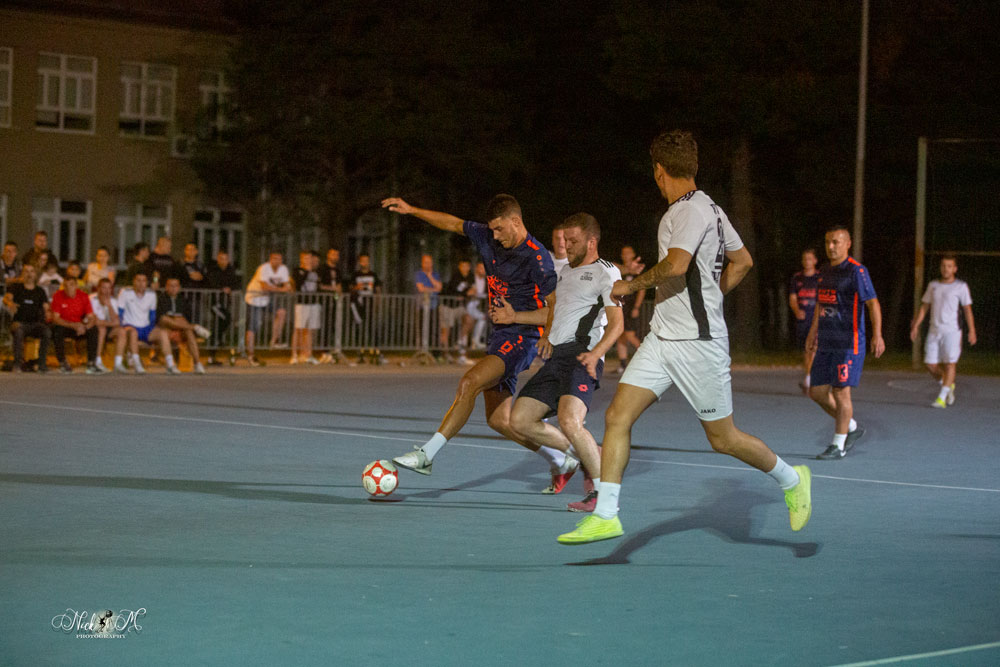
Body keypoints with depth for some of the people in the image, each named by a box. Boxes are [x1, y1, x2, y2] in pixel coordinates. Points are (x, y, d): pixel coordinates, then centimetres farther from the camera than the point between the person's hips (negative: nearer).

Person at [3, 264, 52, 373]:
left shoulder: (40, 291, 15)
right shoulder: (16, 287, 8)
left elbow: (46, 307, 5)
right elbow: (6, 298, -10)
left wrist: (47, 312, -21)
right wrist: (10, 303, -35)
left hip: (35, 323, 2)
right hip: (19, 322, -2)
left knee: (47, 331, -31)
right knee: (18, 331, -38)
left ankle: (42, 364, -26)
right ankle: (17, 363, -34)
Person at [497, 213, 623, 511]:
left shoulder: (606, 272, -1)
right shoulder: (566, 270, 25)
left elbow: (617, 323, -9)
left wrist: (595, 353, -25)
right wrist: (514, 316, 35)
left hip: (582, 358, -9)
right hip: (555, 356, 9)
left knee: (569, 420, -30)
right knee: (520, 420, 1)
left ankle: (603, 490, -17)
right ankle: (582, 453, 17)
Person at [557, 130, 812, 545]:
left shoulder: (693, 210, -15)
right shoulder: (706, 208, 14)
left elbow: (675, 266, -29)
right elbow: (742, 261, 23)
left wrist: (631, 285, -15)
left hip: (698, 343, -9)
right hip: (662, 339, 9)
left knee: (722, 438, 3)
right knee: (617, 416, -2)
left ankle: (791, 480, 27)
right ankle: (605, 516, -2)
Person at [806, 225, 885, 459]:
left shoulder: (856, 271, -10)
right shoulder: (824, 271, 14)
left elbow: (872, 303, -17)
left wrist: (877, 334, -27)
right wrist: (813, 332, 30)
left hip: (849, 343, -8)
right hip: (826, 344, 8)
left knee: (840, 392, -7)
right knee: (817, 392, 6)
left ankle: (838, 446, 4)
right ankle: (851, 427, 24)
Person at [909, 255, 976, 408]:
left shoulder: (961, 286, 0)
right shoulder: (933, 285, 12)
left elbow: (967, 310, -3)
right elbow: (924, 307, 15)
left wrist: (972, 331, -9)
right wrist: (915, 326, 8)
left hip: (951, 331, -4)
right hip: (934, 331, 4)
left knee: (950, 364, -9)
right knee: (931, 364, 1)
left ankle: (941, 398, -6)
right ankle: (949, 386, 25)